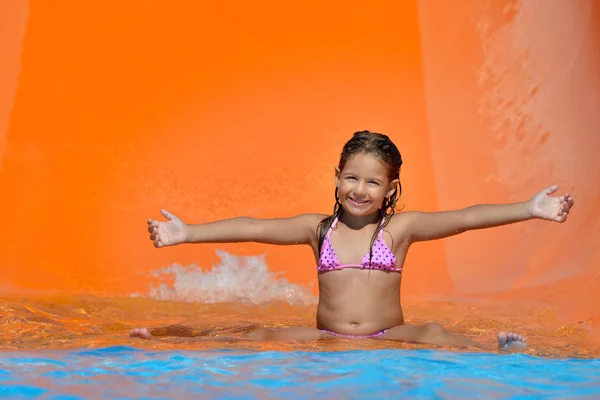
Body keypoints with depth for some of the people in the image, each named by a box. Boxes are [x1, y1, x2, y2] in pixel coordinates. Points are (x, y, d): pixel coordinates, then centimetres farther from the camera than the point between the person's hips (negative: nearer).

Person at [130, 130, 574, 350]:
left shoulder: (400, 227, 2)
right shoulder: (318, 227, 6)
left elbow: (464, 218, -9)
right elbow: (253, 228, -1)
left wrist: (529, 208, -19)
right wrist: (186, 233, -6)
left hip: (388, 341, -1)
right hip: (326, 340, 1)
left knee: (433, 334, -30)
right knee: (263, 338, -16)